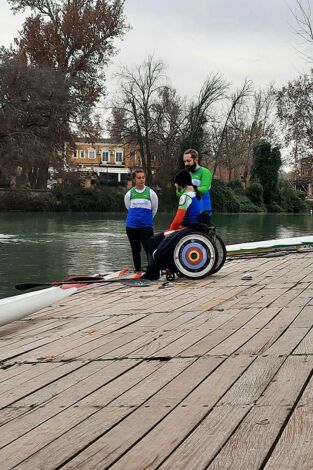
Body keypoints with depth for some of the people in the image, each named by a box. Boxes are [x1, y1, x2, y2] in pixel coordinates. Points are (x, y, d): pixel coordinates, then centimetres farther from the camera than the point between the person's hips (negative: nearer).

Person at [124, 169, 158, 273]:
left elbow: (154, 209, 10)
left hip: (146, 226, -2)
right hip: (132, 226, 2)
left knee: (149, 248, -12)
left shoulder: (151, 193, -2)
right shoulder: (129, 194, 1)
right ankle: (137, 270, 20)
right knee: (135, 249, 10)